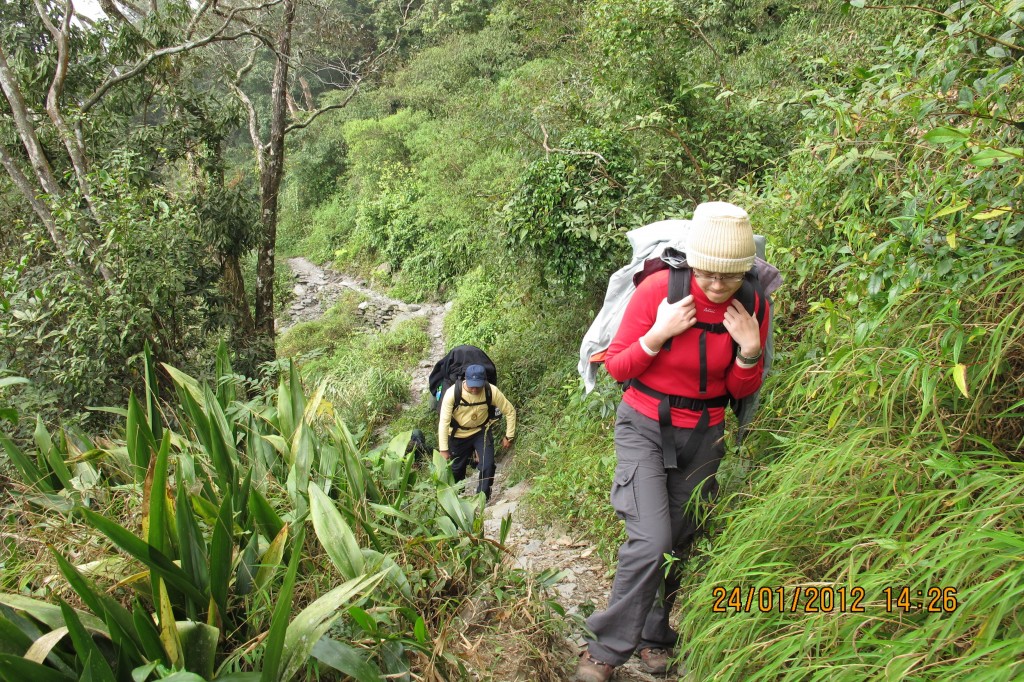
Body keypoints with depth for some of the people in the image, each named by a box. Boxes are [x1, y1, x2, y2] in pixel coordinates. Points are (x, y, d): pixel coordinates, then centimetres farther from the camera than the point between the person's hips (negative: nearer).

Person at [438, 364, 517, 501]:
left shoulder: (492, 391, -27)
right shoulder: (453, 393, -31)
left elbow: (510, 411, -12)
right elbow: (444, 422, -25)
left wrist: (509, 436, -9)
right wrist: (443, 449, -24)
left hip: (482, 432, 0)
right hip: (459, 435, 0)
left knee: (488, 465, -12)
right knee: (456, 468, 13)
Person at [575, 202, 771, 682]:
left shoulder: (751, 307, -7)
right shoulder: (659, 289, -19)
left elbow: (741, 391, 3)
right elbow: (617, 367, -10)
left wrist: (750, 349, -17)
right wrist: (658, 334, -26)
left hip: (703, 436, 4)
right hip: (644, 426, -4)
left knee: (679, 544, 12)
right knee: (651, 541, -15)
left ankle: (653, 637, 35)